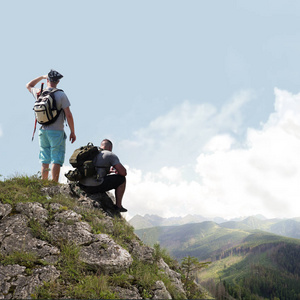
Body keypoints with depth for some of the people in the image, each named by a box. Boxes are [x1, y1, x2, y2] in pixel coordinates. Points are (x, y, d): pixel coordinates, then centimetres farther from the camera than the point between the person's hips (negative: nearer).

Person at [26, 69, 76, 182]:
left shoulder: (39, 93, 3)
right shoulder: (61, 95, -10)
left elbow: (28, 85, 27)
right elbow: (68, 115, -11)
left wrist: (42, 77, 27)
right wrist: (72, 132, -3)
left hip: (43, 131, 5)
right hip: (56, 132, -5)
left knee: (44, 161, 12)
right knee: (56, 161, -4)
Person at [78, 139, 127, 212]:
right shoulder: (111, 155, 3)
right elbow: (123, 172, -3)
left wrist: (109, 171, 35)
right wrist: (117, 171, 20)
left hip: (82, 185, 7)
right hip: (95, 186, -7)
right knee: (122, 179, 11)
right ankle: (118, 206, 14)